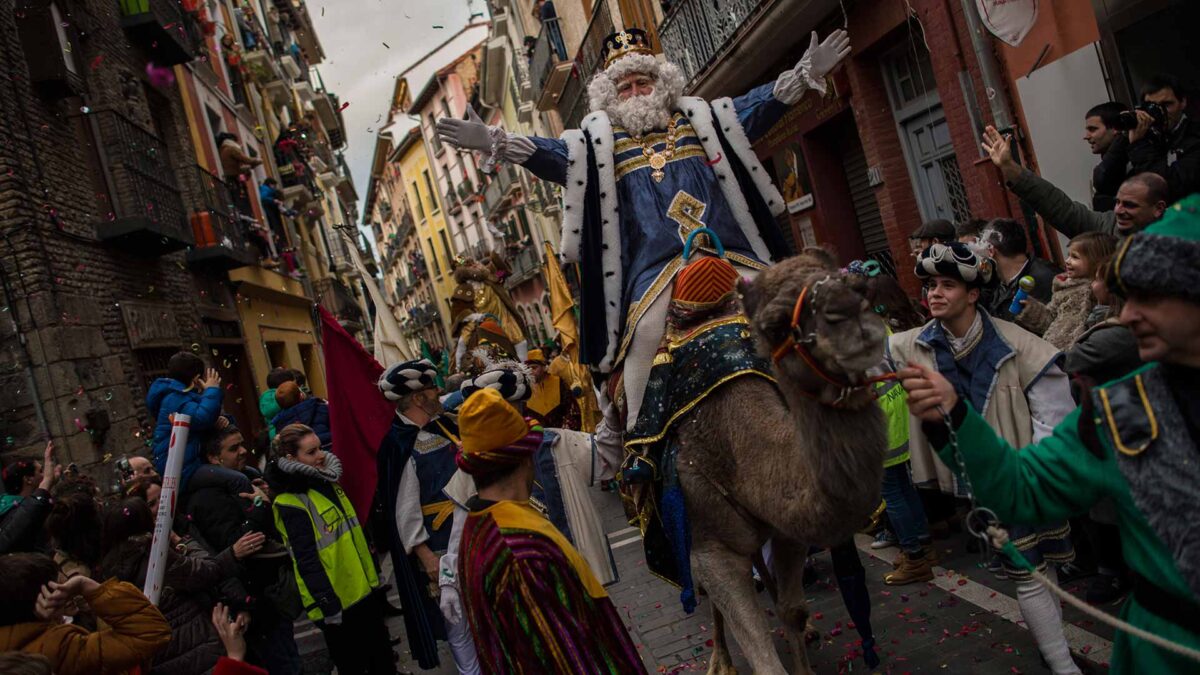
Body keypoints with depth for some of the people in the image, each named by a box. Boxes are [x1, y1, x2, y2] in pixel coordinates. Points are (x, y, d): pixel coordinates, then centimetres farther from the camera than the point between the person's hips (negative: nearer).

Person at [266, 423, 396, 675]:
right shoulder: (291, 503, -17)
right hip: (337, 602, -7)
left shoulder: (326, 482, 7)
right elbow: (307, 561, -20)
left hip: (364, 590, 7)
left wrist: (373, 574, 20)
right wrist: (329, 607, -22)